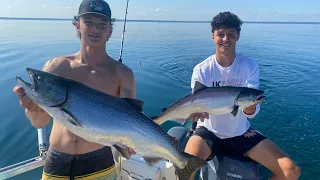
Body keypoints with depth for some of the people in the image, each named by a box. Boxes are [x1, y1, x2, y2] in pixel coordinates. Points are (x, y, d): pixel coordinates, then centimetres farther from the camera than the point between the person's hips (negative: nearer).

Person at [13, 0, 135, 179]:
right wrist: (32, 106, -27)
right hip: (56, 163, 2)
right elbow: (40, 122, -5)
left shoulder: (121, 74, -11)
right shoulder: (55, 66, -5)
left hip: (99, 163, -2)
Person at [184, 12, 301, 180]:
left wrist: (250, 104, -38)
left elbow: (251, 113, -13)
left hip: (241, 132, 2)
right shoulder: (201, 69, -12)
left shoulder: (250, 66, -9)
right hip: (209, 130, -2)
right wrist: (196, 111, -38)